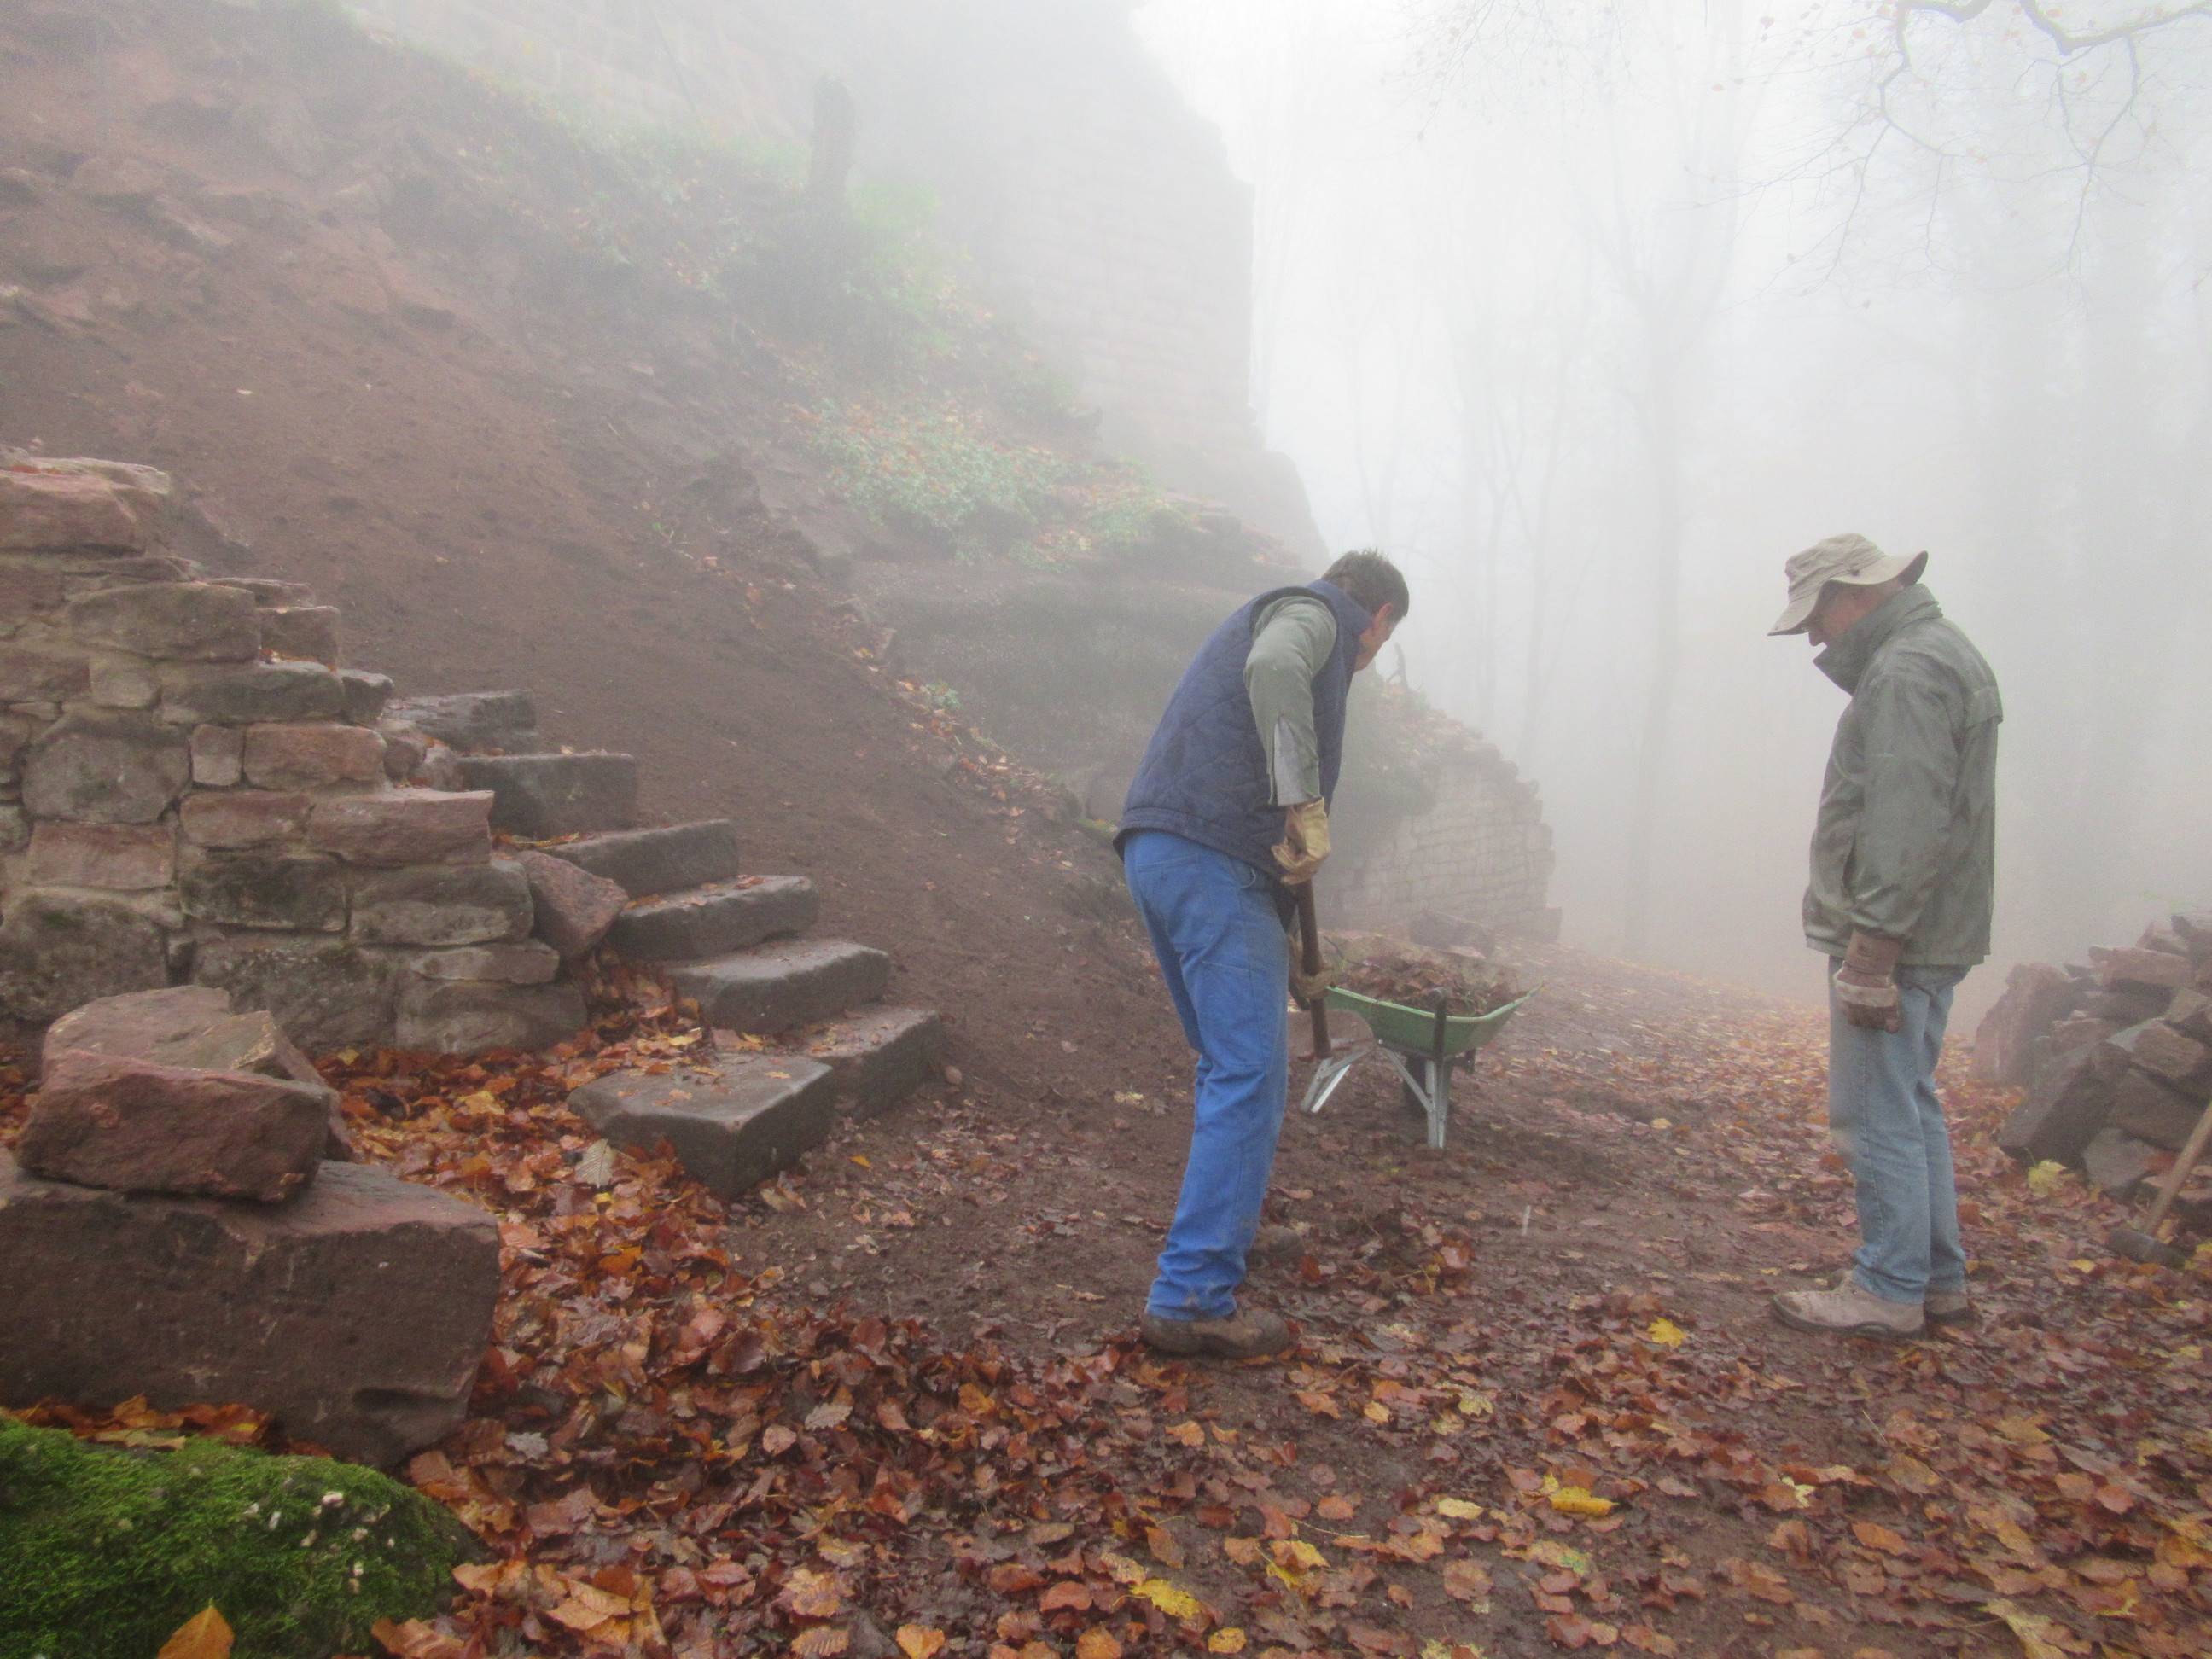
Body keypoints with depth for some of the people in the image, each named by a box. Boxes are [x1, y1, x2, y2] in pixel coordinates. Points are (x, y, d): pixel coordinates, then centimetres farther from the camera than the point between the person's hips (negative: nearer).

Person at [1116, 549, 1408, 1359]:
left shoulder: (1275, 616, 31)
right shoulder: (1312, 612, 2)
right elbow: (1274, 668, -26)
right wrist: (1306, 805, -25)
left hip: (1156, 851, 10)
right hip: (1213, 859, -10)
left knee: (1228, 1062, 20)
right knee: (1250, 1074, -9)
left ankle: (1224, 1228, 31)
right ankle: (1194, 1297, -9)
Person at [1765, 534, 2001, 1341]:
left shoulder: (1906, 674, -17)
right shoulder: (1943, 653, 18)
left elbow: (1904, 832, -25)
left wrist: (1871, 952, -24)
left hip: (1895, 942, -11)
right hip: (1934, 939, 11)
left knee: (1880, 1116, -3)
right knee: (1912, 1107, 17)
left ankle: (1890, 1291, 7)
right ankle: (1939, 1280, 27)